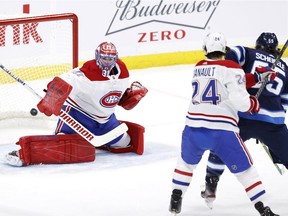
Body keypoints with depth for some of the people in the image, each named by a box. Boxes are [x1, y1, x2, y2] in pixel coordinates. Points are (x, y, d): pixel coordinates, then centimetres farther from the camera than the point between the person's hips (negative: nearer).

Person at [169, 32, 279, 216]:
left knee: (187, 162, 30)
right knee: (245, 169, 6)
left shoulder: (199, 68, 15)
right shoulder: (232, 68, -3)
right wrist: (253, 104, 8)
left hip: (194, 128, 4)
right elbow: (239, 101, -12)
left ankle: (175, 200, 30)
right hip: (223, 131, -4)